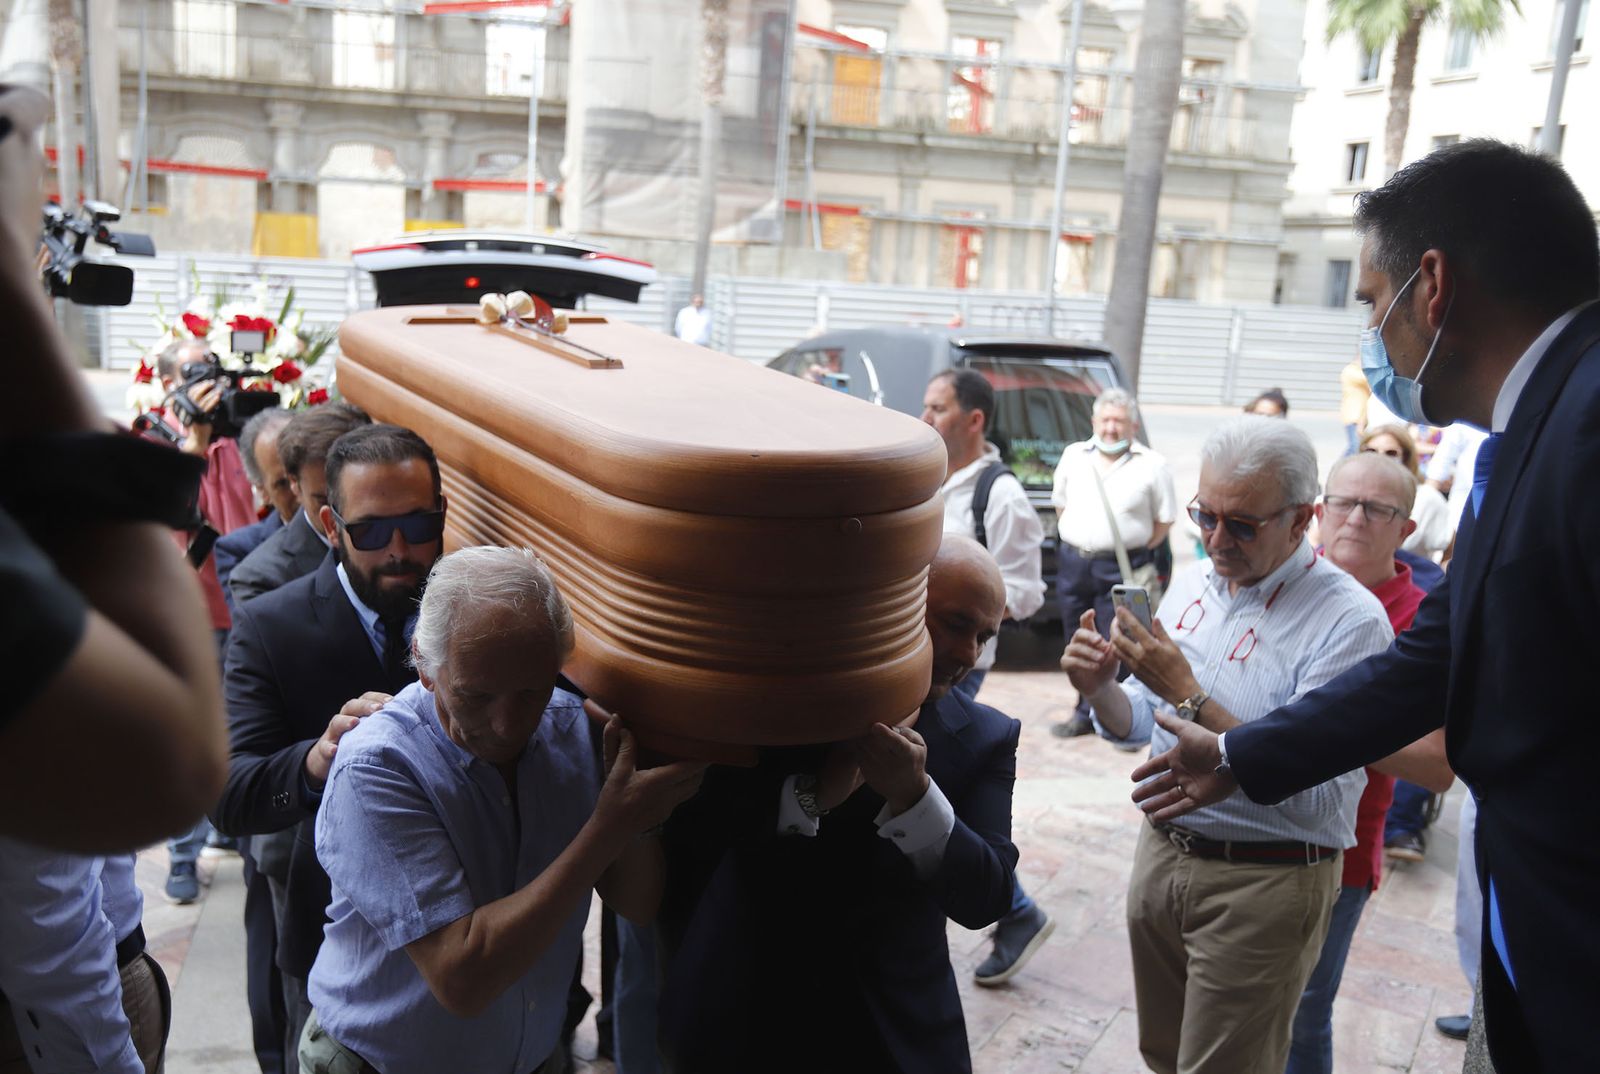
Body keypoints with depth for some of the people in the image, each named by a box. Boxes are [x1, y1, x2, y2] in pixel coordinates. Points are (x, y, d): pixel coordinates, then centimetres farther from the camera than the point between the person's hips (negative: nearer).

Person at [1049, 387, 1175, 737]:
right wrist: (1073, 541, 9)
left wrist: (1139, 551, -3)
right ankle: (1085, 714, 25)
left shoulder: (1151, 465, -3)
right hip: (1072, 562, 5)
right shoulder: (1073, 456, 9)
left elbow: (1165, 518, 2)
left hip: (1121, 569, -4)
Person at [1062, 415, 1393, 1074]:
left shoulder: (1349, 620, -19)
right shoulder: (1192, 582, 2)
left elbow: (1311, 796, -27)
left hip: (1267, 883, -6)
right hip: (1161, 852, 6)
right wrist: (1102, 692, -13)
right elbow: (1139, 725, 10)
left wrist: (1189, 697, -29)